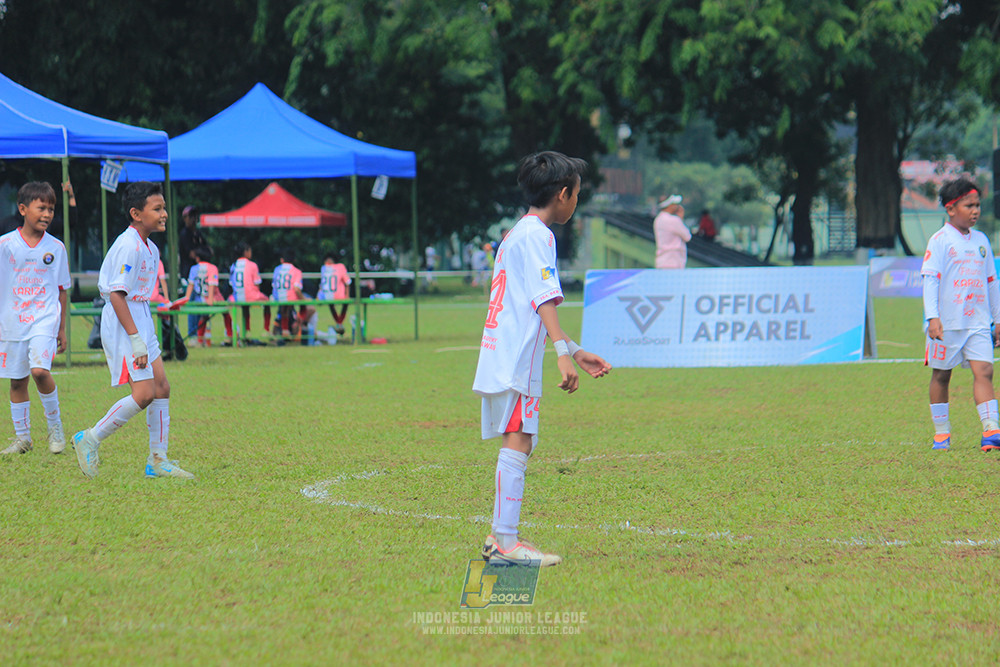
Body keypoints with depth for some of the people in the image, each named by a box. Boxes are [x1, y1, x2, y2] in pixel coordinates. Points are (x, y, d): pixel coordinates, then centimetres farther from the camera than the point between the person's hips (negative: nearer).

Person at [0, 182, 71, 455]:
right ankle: (22, 438, 19)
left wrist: (62, 329, 12)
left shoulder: (56, 247, 3)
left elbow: (61, 289, 11)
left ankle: (54, 425, -1)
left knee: (40, 370, -21)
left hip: (44, 320, -1)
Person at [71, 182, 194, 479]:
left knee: (161, 388, 7)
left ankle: (157, 460, 13)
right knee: (144, 393, -14)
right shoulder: (128, 246, -18)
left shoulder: (150, 249, 12)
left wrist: (150, 337, 18)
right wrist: (136, 339, -23)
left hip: (140, 321, 10)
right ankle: (90, 440, 0)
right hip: (121, 324, -10)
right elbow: (117, 295, -21)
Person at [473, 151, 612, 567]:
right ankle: (505, 544, -16)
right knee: (517, 443, -12)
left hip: (502, 357, 10)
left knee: (518, 445, 16)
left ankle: (501, 539, 20)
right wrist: (563, 353, -30)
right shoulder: (536, 236, -9)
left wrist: (575, 352, 29)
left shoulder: (516, 234, 22)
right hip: (516, 361, -10)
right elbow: (544, 299, -21)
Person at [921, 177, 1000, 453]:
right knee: (941, 375, 4)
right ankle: (941, 433, 15)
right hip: (946, 322, -4)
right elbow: (930, 279, -9)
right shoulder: (940, 240, -3)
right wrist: (932, 317, -19)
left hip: (977, 321, 4)